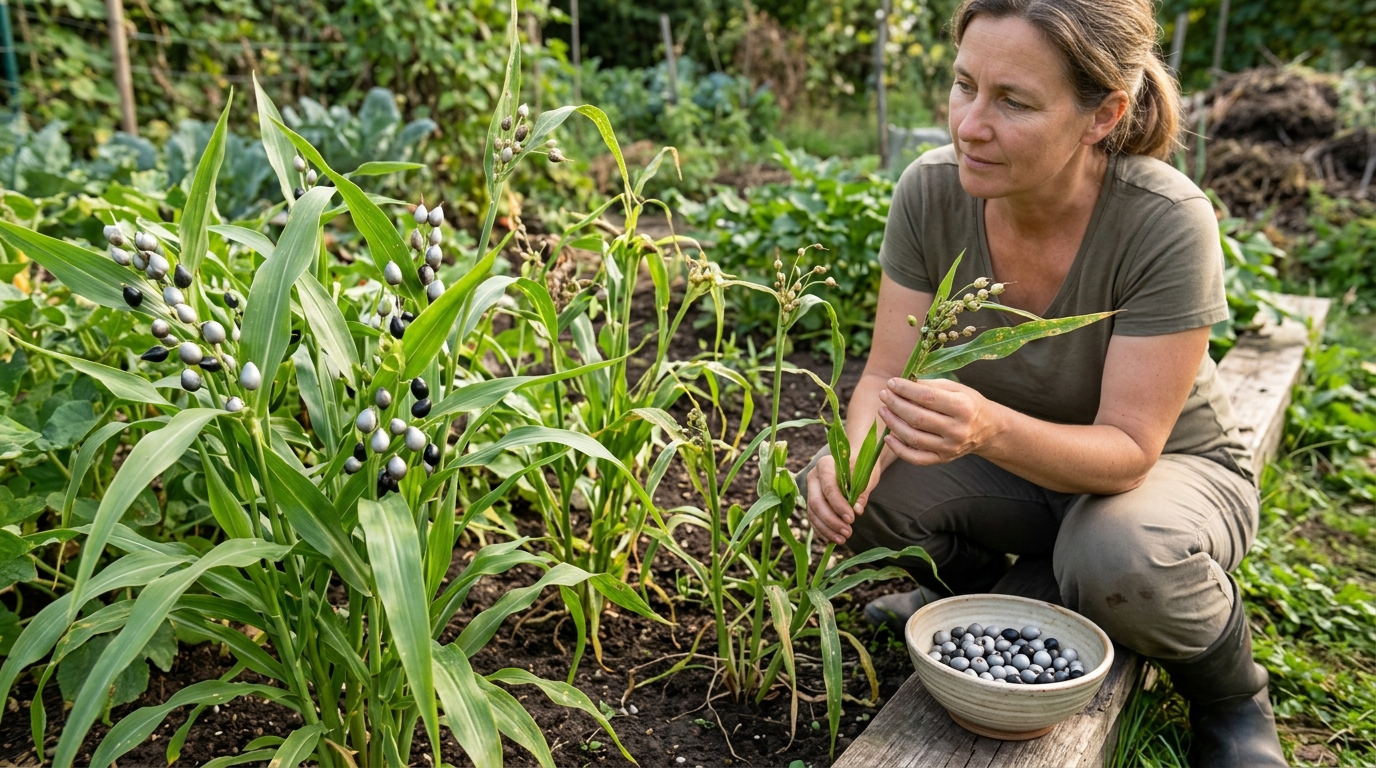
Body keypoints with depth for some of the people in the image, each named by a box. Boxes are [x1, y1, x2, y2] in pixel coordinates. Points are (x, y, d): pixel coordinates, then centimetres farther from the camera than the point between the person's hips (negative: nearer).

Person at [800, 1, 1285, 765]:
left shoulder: (1167, 222, -30)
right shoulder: (932, 191, -20)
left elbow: (1128, 450, -27)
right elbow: (889, 375, -15)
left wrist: (992, 429, -47)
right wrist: (855, 454, -37)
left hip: (1168, 467, -3)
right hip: (1011, 462, 3)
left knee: (1118, 561, -36)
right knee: (855, 489, -23)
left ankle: (1231, 698, 1)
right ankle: (968, 588, 13)